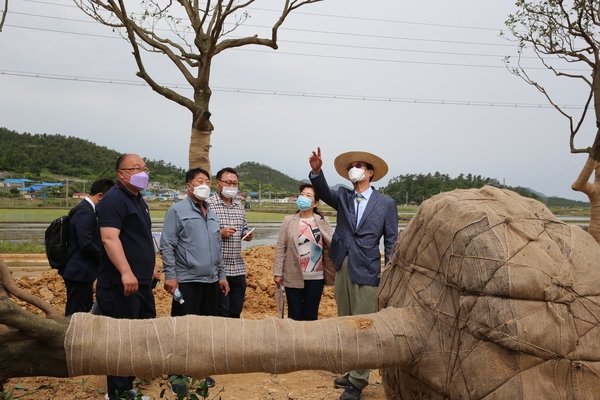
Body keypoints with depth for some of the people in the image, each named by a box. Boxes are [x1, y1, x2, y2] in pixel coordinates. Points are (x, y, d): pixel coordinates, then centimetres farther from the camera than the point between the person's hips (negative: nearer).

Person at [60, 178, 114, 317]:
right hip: (79, 271, -10)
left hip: (81, 270, 10)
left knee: (85, 307, 19)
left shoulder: (85, 209, 12)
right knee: (76, 313, -2)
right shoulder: (85, 213, -20)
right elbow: (86, 244, -27)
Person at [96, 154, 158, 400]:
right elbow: (109, 238, -25)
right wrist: (126, 273, -33)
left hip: (141, 282, 10)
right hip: (120, 284, -10)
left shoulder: (138, 200, 17)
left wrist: (150, 266, 26)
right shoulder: (114, 199, -13)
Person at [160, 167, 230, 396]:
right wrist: (170, 275, -16)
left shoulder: (212, 215, 14)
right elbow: (166, 246, -10)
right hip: (187, 281, -6)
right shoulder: (178, 211, -6)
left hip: (210, 282, 7)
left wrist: (221, 275, 15)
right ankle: (177, 375, 13)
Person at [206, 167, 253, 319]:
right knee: (221, 313, 1)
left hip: (238, 267, 6)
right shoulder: (208, 204, -8)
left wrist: (246, 234, 2)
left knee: (236, 312, 13)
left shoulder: (240, 206, 13)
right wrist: (219, 233, -20)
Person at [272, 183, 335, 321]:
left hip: (316, 278, 1)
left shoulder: (323, 221, 2)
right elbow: (280, 248, 0)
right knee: (295, 315, 8)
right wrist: (277, 272, -5)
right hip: (293, 277, 0)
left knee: (311, 315, 11)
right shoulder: (288, 221, 1)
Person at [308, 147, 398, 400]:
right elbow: (324, 192, -12)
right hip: (342, 268, 5)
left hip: (367, 271, -4)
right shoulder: (343, 197, 9)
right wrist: (316, 170, -31)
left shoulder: (386, 204, 0)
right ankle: (352, 372, 28)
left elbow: (391, 242, -1)